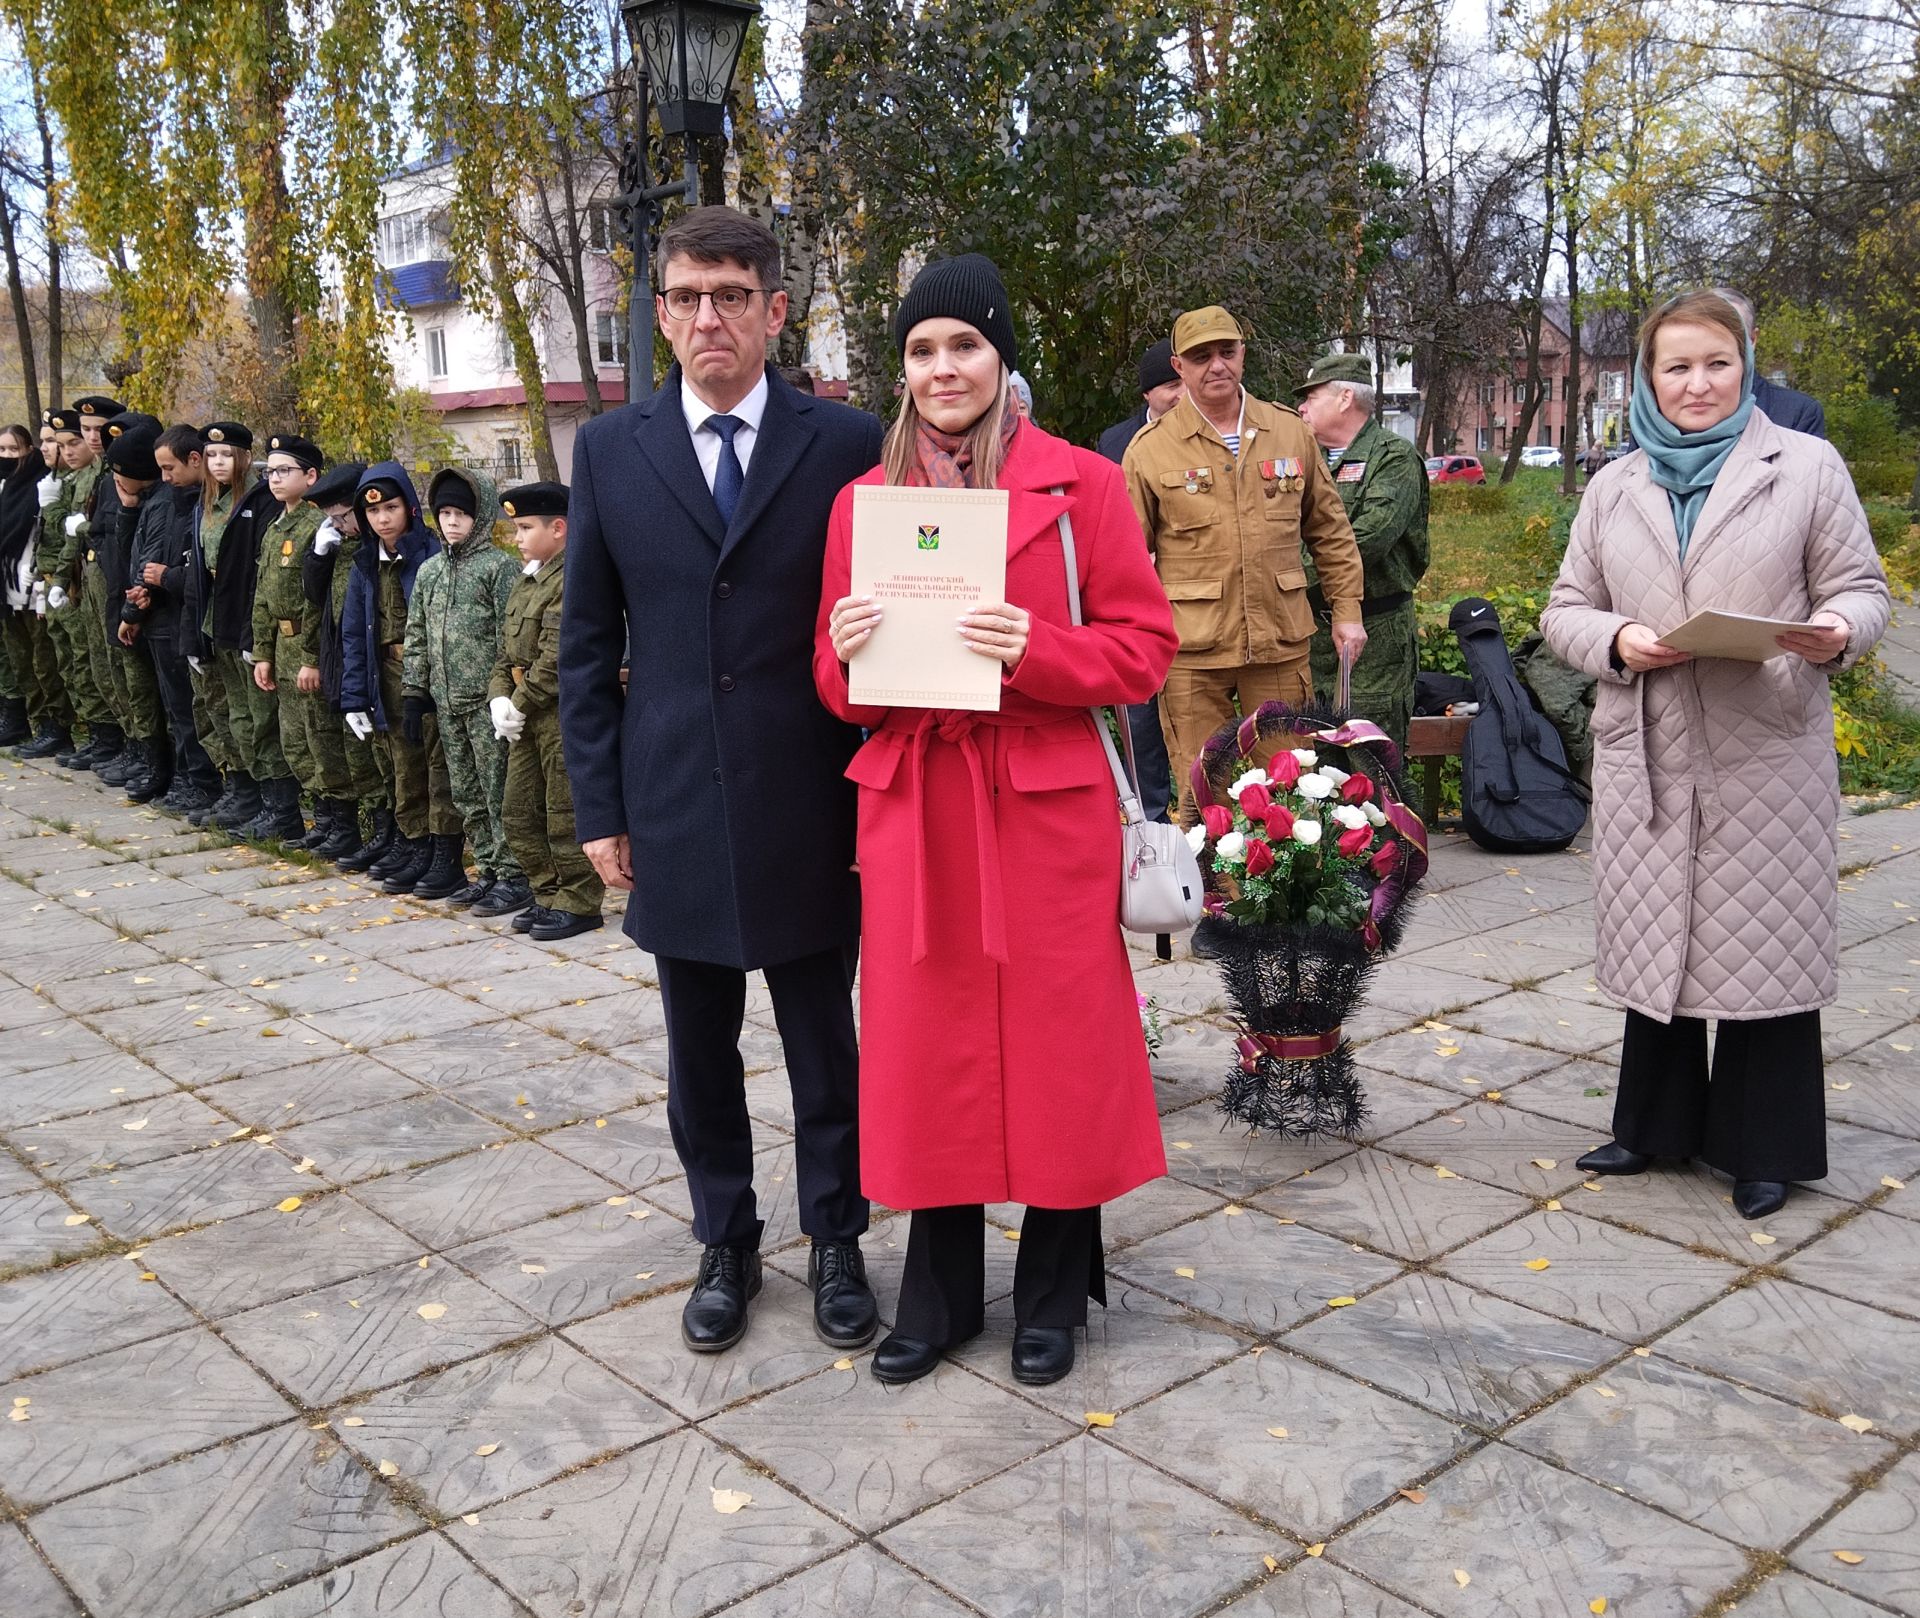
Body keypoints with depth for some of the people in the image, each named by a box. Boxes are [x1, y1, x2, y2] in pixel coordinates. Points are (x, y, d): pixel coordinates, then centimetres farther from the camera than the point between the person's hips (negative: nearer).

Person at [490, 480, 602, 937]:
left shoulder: (570, 581, -15)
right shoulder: (525, 583, 15)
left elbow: (556, 658, -21)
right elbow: (507, 651, 16)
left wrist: (520, 705, -14)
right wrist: (499, 699, 0)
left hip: (563, 715, -10)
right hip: (527, 717, 10)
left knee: (565, 815, -2)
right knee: (518, 813, 14)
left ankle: (578, 903, 8)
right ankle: (547, 894, 25)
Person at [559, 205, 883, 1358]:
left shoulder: (846, 444, -3)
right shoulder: (611, 450, 4)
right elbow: (588, 644, 6)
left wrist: (884, 789, -4)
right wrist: (600, 806, 2)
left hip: (812, 810, -2)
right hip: (675, 813, 2)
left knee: (826, 1045, 12)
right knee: (700, 1053, 14)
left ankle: (837, 1243, 31)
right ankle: (726, 1248, 33)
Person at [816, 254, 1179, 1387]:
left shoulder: (1084, 485, 0)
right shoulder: (863, 501, 9)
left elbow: (1144, 647, -2)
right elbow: (836, 682, 13)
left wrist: (1033, 649, -18)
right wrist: (850, 655, -10)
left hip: (1046, 808, -2)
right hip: (912, 808, 3)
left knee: (1056, 1041, 5)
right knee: (926, 1042, 8)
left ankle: (1054, 1292, 25)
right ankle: (941, 1289, 26)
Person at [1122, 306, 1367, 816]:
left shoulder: (1290, 431, 8)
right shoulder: (1150, 448, -1)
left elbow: (1329, 530, 15)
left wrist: (1347, 610, 11)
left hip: (1282, 642, 3)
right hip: (1191, 649, -3)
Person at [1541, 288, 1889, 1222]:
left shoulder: (1806, 466, 3)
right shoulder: (1614, 487, 12)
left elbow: (1859, 587, 3)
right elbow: (1566, 609, 12)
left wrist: (1836, 634, -20)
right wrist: (1616, 642, -9)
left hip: (1768, 756, -3)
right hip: (1645, 757, 3)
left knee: (1764, 943, 3)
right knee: (1651, 938, 11)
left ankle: (1764, 1149, 19)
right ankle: (1655, 1127, 28)